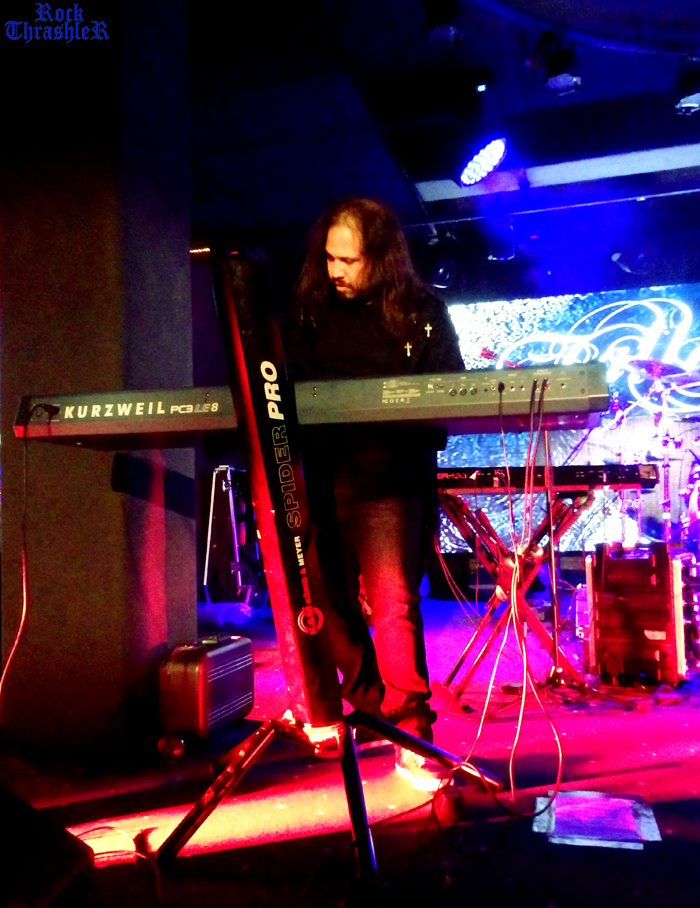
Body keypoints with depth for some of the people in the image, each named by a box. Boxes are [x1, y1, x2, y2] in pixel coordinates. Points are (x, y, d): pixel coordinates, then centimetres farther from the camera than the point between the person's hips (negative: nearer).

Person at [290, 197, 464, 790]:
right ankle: (373, 707, 33)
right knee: (329, 602, 10)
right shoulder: (312, 308, 13)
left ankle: (413, 739, 4)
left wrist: (420, 430, -15)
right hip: (320, 474, 4)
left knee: (393, 603, -11)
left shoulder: (421, 311, 3)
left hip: (389, 478, -4)